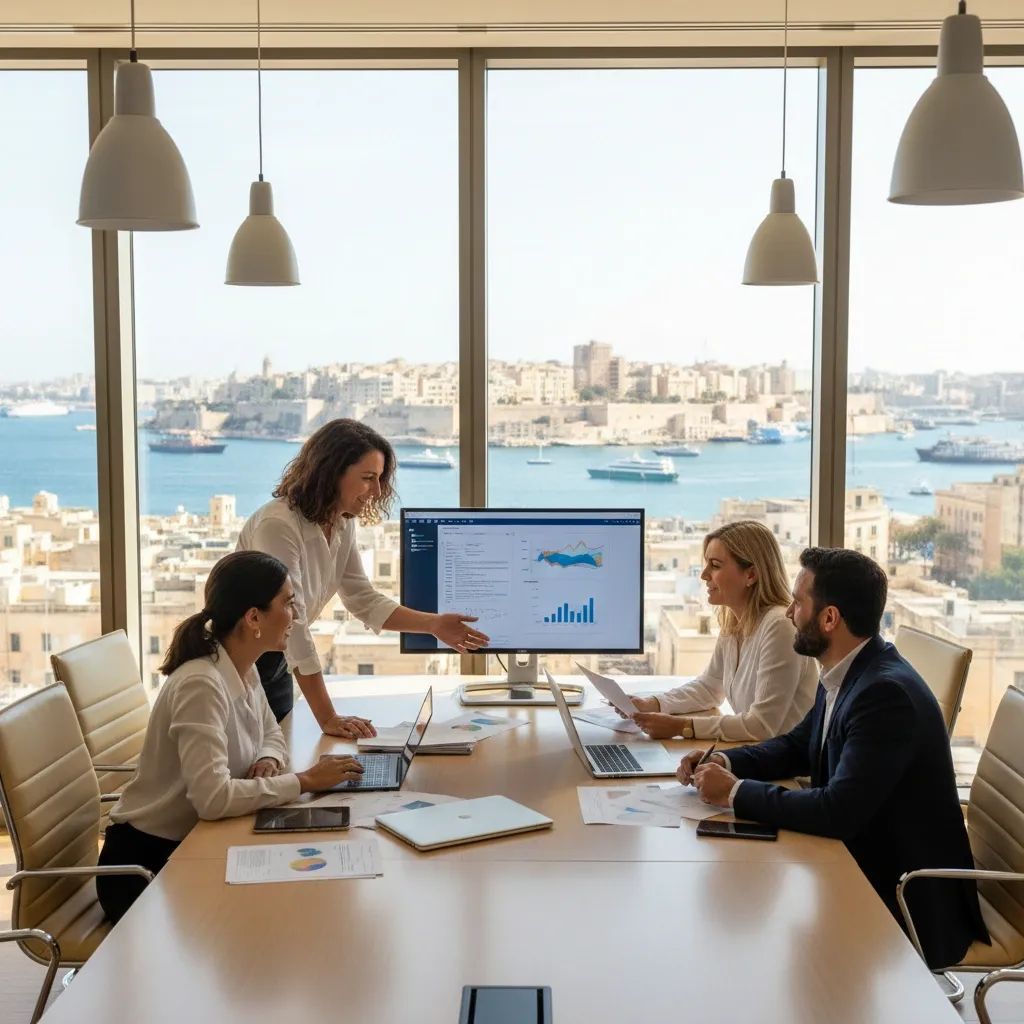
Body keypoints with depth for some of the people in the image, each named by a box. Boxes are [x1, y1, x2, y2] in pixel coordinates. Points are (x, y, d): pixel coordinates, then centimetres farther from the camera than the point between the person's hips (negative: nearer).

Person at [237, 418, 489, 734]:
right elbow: (292, 625, -31)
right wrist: (327, 718, -32)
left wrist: (434, 624, -7)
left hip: (274, 663, 8)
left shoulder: (343, 525, -1)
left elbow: (364, 599, 5)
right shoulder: (279, 525, -28)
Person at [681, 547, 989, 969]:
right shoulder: (846, 675, 2)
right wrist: (727, 762, -1)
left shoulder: (886, 693, -26)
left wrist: (737, 792, -21)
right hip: (864, 867, 8)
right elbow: (798, 746, 17)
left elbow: (838, 812, -31)